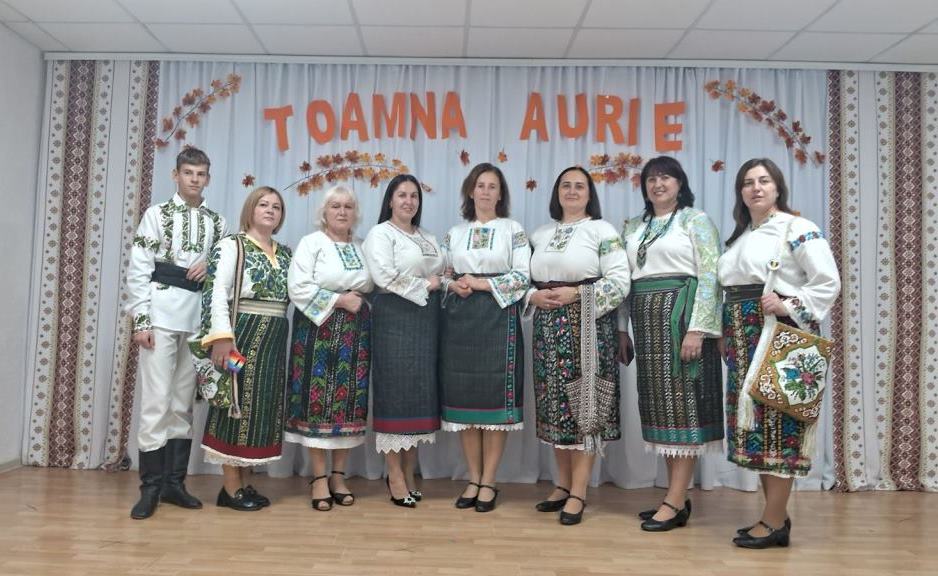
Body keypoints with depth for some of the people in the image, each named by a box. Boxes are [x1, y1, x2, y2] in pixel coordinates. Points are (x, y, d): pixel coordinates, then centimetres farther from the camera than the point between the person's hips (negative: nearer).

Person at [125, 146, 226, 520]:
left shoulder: (217, 222, 13)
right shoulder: (157, 214, 2)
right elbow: (138, 271, -3)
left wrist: (209, 267, -5)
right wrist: (141, 320, -10)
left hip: (199, 318, 4)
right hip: (161, 315, -4)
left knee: (183, 402, 9)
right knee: (157, 401, -5)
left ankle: (174, 482, 18)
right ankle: (150, 487, 5)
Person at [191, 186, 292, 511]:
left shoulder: (285, 253, 16)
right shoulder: (232, 245, -2)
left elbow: (292, 295, 14)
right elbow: (217, 291, -11)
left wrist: (283, 338, 6)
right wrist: (222, 337, -21)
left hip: (274, 338, 7)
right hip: (242, 333, -7)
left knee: (262, 406, 9)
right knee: (237, 404, -1)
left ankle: (241, 482, 20)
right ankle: (231, 487, 9)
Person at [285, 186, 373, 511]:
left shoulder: (362, 248, 14)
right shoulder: (311, 243, -1)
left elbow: (372, 289, 19)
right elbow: (298, 288, -12)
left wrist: (360, 303, -1)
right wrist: (339, 300, -12)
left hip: (355, 333, 4)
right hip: (318, 329, -4)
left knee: (349, 400, 4)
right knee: (318, 399, -4)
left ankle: (338, 475, 15)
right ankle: (319, 477, 7)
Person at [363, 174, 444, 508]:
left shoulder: (428, 238, 21)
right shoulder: (381, 234, 0)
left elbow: (440, 275, 19)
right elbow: (386, 277, -15)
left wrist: (449, 283, -3)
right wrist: (425, 285, -8)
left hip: (426, 320, 7)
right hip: (395, 318, -6)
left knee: (420, 393, 7)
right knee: (396, 393, -4)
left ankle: (409, 472, 18)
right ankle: (396, 477, 5)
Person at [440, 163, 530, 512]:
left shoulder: (513, 230, 5)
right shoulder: (454, 233, 14)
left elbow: (523, 276, -4)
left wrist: (481, 284, -11)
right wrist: (454, 285, -7)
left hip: (498, 317, -3)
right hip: (460, 318, 3)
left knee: (495, 395, -4)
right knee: (463, 396, 2)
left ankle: (489, 482, 7)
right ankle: (473, 479, 14)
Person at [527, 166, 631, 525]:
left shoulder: (602, 231, 0)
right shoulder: (540, 235, 16)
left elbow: (620, 281, -8)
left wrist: (576, 294, -16)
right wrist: (533, 296, -6)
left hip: (586, 325, -5)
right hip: (548, 325, 5)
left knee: (583, 402, -5)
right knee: (554, 402, 7)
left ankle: (578, 492, 2)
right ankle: (563, 484, 19)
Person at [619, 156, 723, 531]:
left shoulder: (696, 220, 0)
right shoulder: (635, 227, 17)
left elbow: (709, 278, -8)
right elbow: (626, 280, 16)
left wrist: (697, 329, -17)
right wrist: (623, 329, 10)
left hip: (681, 316, -6)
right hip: (646, 321, 6)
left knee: (683, 403, -5)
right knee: (660, 403, 7)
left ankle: (675, 502, -2)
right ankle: (677, 496, 15)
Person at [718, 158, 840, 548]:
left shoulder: (798, 229, -4)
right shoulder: (739, 236, 19)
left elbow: (828, 283, -10)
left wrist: (789, 306, -20)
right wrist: (726, 334, 10)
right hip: (744, 338, 8)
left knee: (778, 418, -6)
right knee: (754, 419, 8)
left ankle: (774, 522, 1)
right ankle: (776, 515, 18)